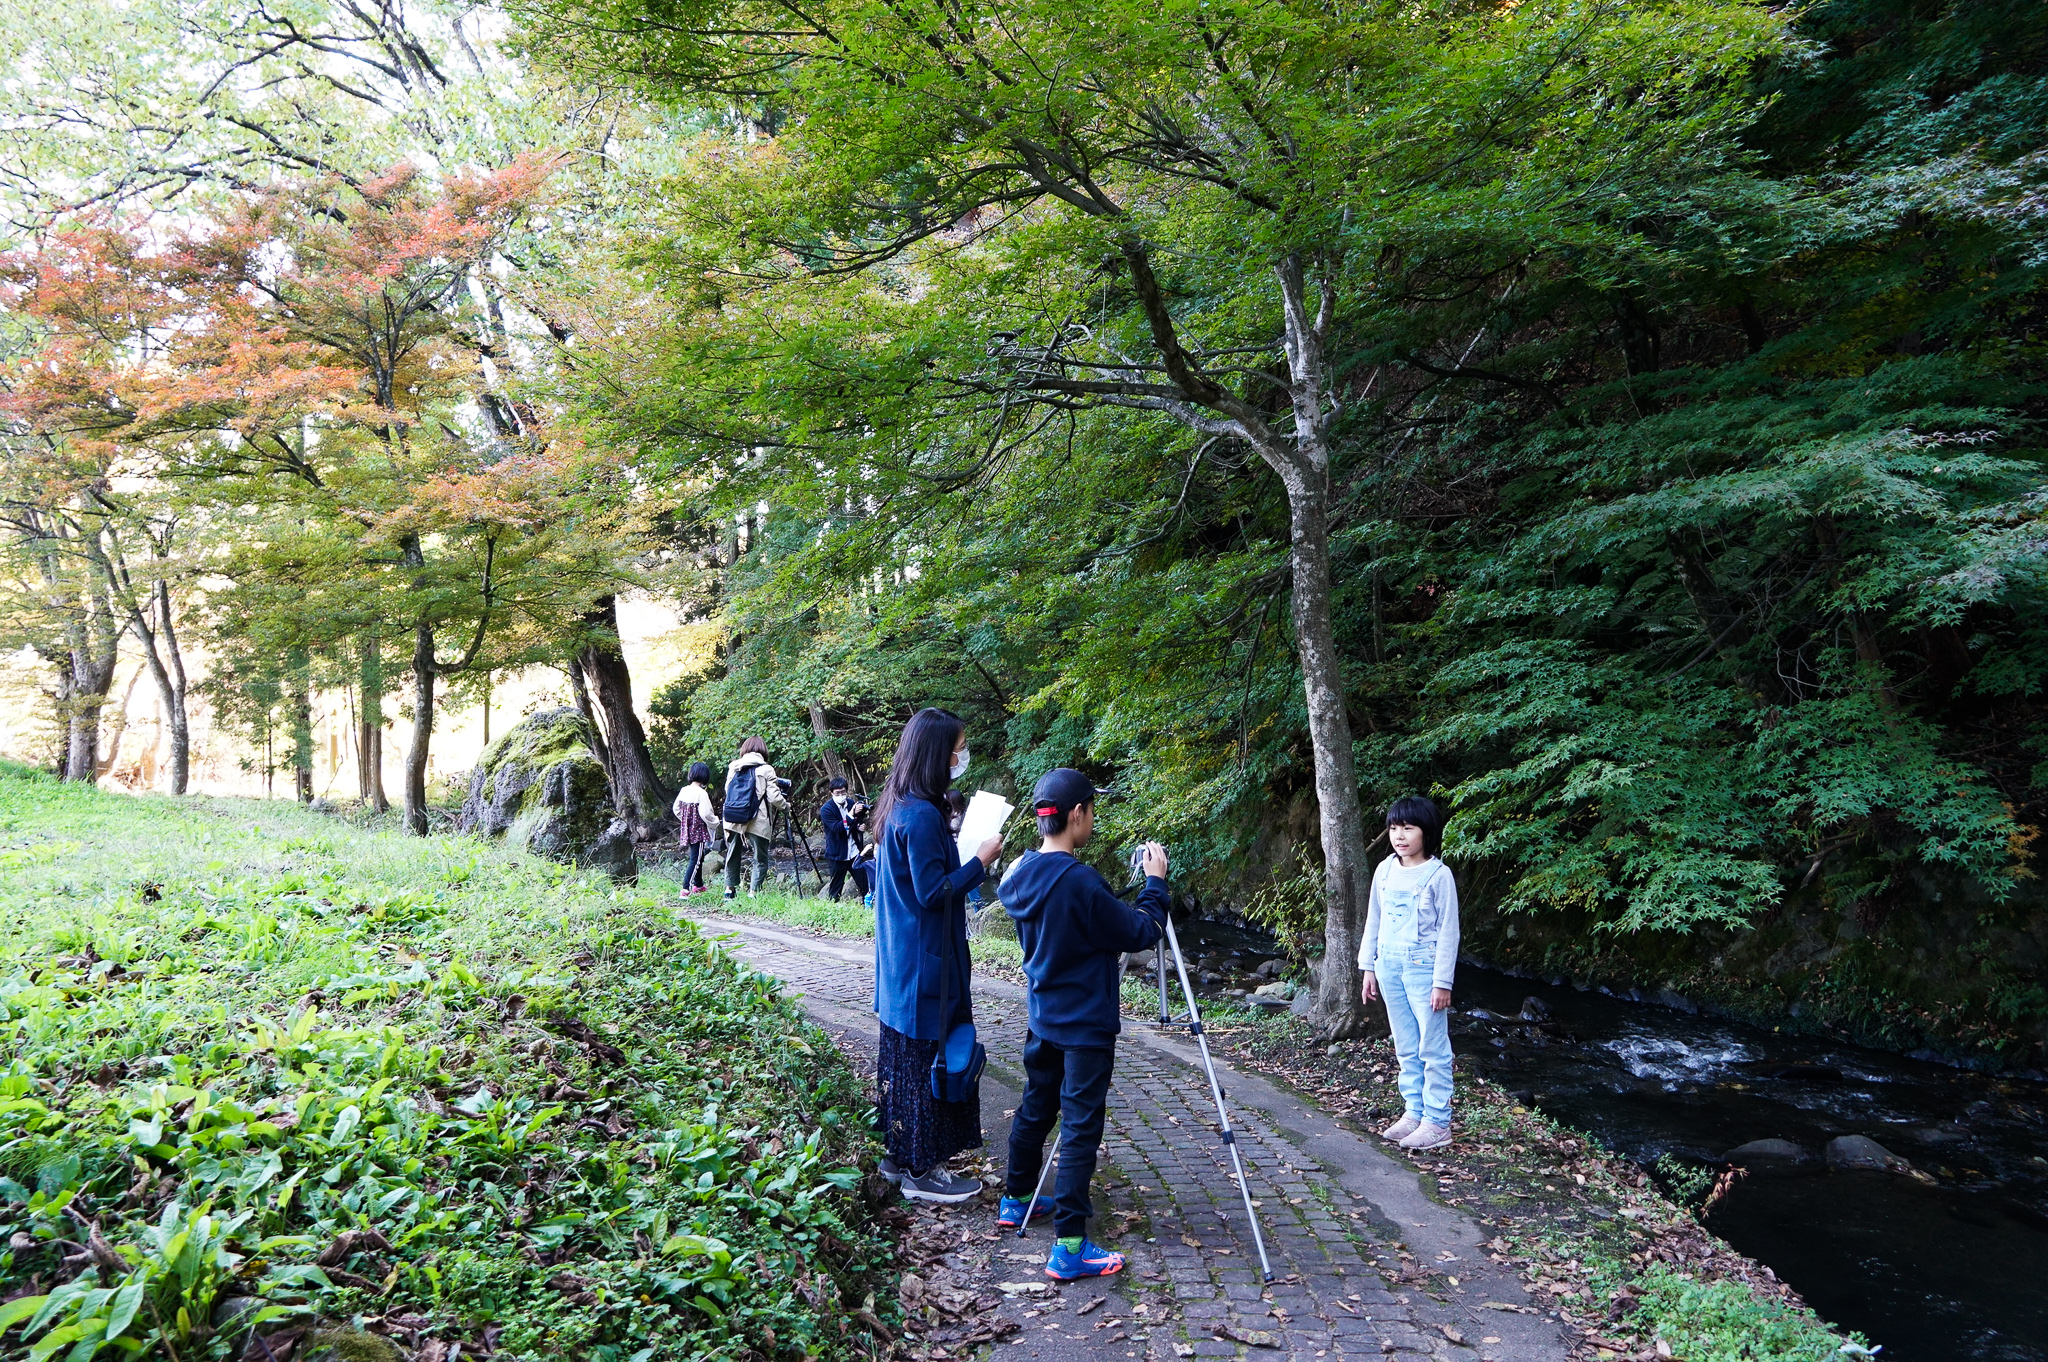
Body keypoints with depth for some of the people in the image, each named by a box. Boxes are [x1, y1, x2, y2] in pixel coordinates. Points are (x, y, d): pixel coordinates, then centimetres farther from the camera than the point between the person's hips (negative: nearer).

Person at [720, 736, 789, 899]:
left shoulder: (733, 767, 9)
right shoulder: (766, 770, -4)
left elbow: (727, 791, 15)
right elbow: (773, 797, -7)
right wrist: (786, 805, 10)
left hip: (731, 820, 4)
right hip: (757, 823, -4)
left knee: (732, 855, 19)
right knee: (760, 859, 5)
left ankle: (729, 889, 22)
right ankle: (753, 892, 0)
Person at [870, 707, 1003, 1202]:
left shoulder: (897, 808, 9)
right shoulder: (922, 816, -22)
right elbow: (933, 892, -21)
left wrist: (965, 856, 14)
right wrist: (979, 861, -13)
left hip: (901, 964, 10)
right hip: (926, 964, -10)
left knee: (904, 1056, 17)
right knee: (929, 1060, 1)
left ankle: (899, 1156, 29)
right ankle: (921, 1170, 11)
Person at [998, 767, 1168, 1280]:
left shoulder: (1021, 874, 0)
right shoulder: (1078, 882, -26)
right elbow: (1141, 932, -16)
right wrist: (1155, 881, -3)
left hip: (1044, 1016, 8)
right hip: (1085, 1025, -8)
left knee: (1035, 1109, 22)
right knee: (1080, 1129, -3)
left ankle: (1016, 1199, 38)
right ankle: (1069, 1246, -1)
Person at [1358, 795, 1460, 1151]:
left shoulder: (1438, 875, -10)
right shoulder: (1384, 871, 7)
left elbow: (1448, 931, -9)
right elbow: (1374, 921, 15)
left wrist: (1443, 982, -11)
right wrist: (1369, 967, 13)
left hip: (1423, 965, -6)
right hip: (1389, 965, 6)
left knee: (1432, 1047, 0)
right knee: (1405, 1048, 13)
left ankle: (1437, 1122, 8)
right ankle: (1414, 1112, 23)